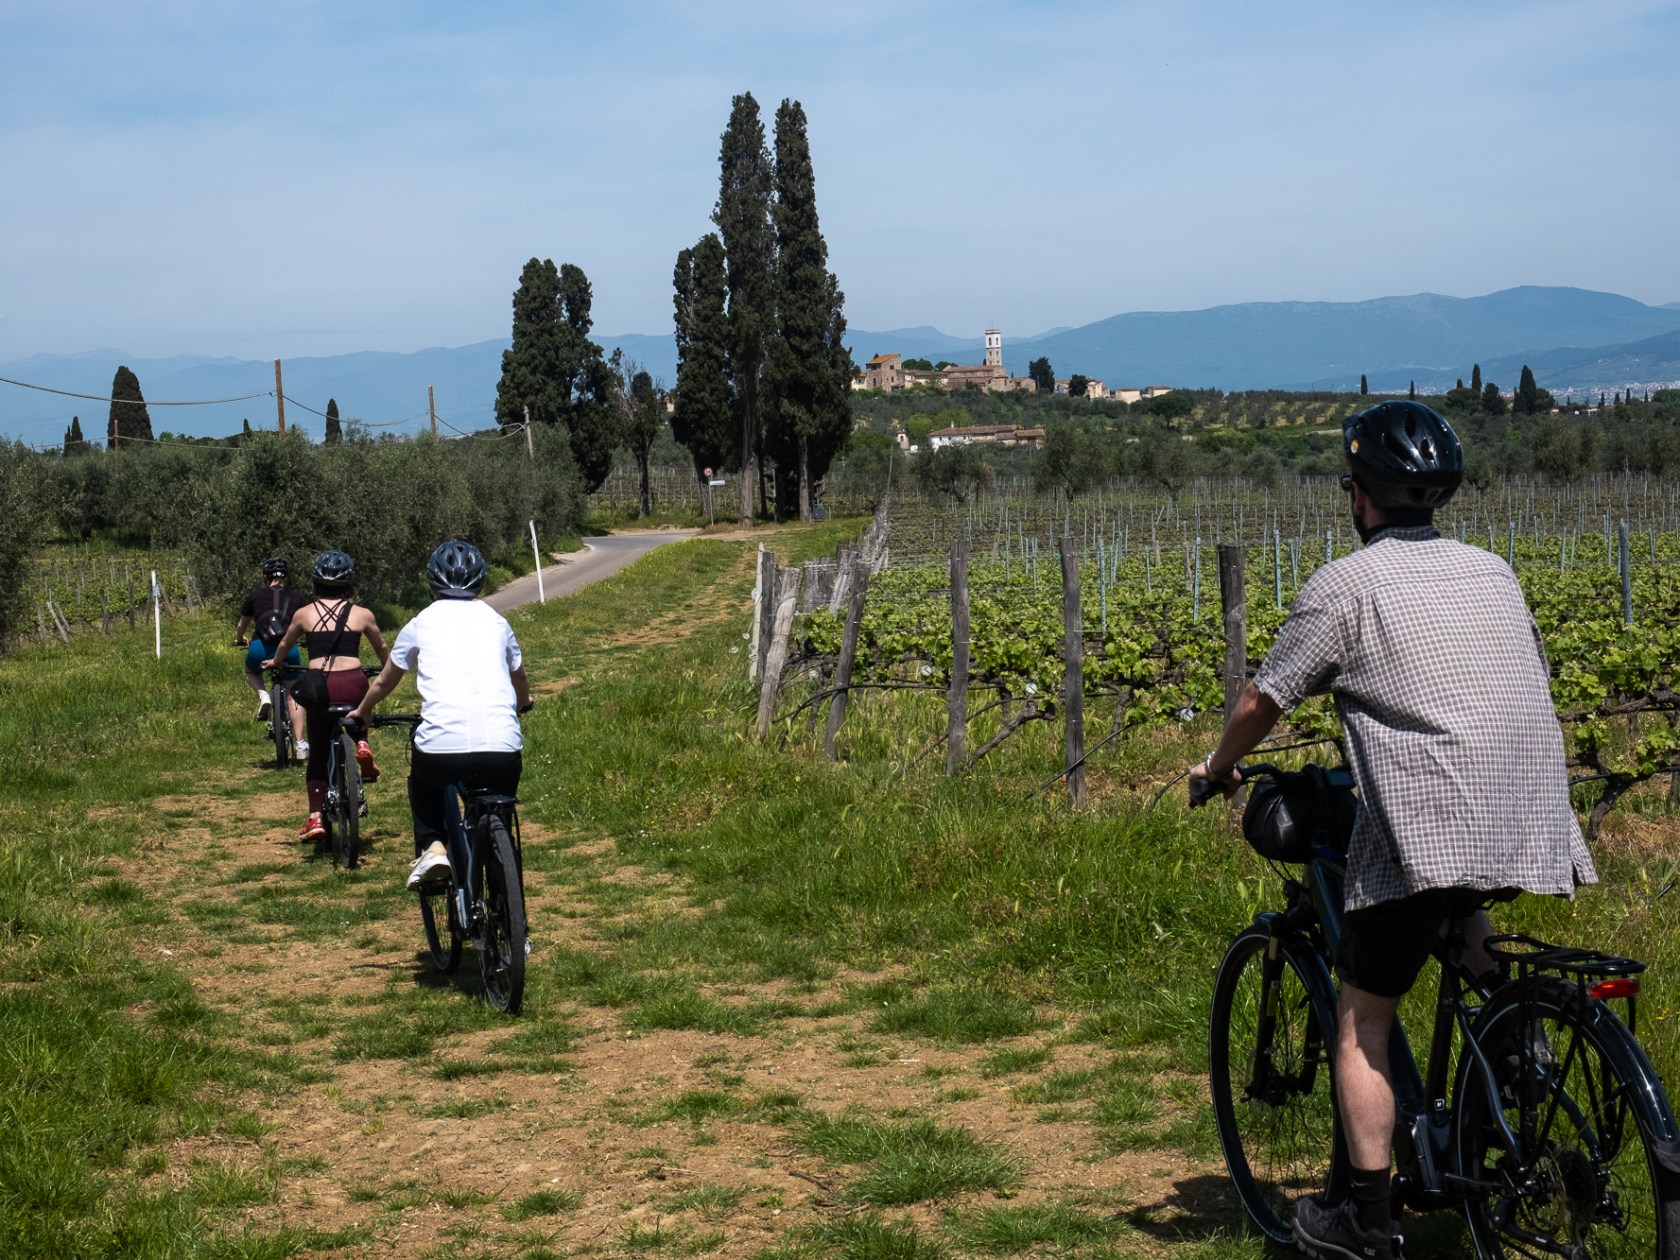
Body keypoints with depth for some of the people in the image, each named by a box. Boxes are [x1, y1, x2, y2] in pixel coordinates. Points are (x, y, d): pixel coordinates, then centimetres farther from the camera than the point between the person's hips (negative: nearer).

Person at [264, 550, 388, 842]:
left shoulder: (304, 614, 12)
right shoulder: (362, 615, 10)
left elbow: (284, 645, 30)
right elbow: (382, 650, 27)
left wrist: (275, 662, 52)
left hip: (318, 687, 0)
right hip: (353, 684, 0)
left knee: (317, 755, 15)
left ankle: (315, 817, 5)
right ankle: (361, 744, 9)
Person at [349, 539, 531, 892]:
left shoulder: (421, 624, 16)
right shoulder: (496, 622, 20)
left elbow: (383, 683, 31)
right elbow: (522, 687, 37)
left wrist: (361, 712, 52)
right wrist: (521, 705, 61)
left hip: (442, 749, -1)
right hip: (503, 751, 1)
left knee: (422, 779, 33)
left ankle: (431, 847, 13)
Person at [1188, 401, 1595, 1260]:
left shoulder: (1346, 585, -1)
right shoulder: (1493, 571, 16)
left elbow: (1262, 703, 3)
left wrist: (1217, 768, 22)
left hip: (1425, 834, -6)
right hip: (1532, 831, 6)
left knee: (1361, 1023, 7)